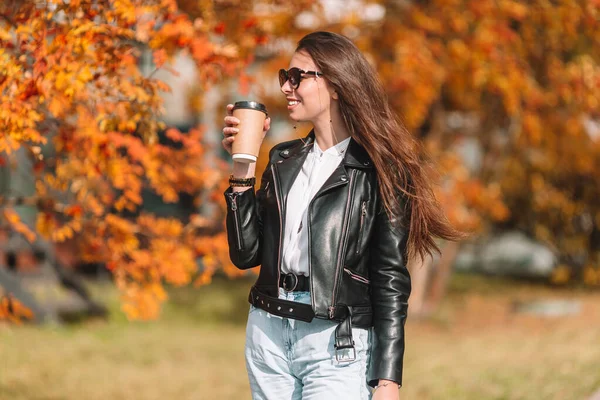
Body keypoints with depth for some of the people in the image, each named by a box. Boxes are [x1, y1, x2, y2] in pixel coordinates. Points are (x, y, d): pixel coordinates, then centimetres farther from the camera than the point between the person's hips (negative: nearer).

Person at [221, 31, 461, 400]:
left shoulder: (377, 170, -5)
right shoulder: (284, 160, 11)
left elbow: (390, 280, -7)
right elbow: (246, 253, 7)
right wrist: (243, 167, 1)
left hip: (337, 345, -5)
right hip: (268, 336, 5)